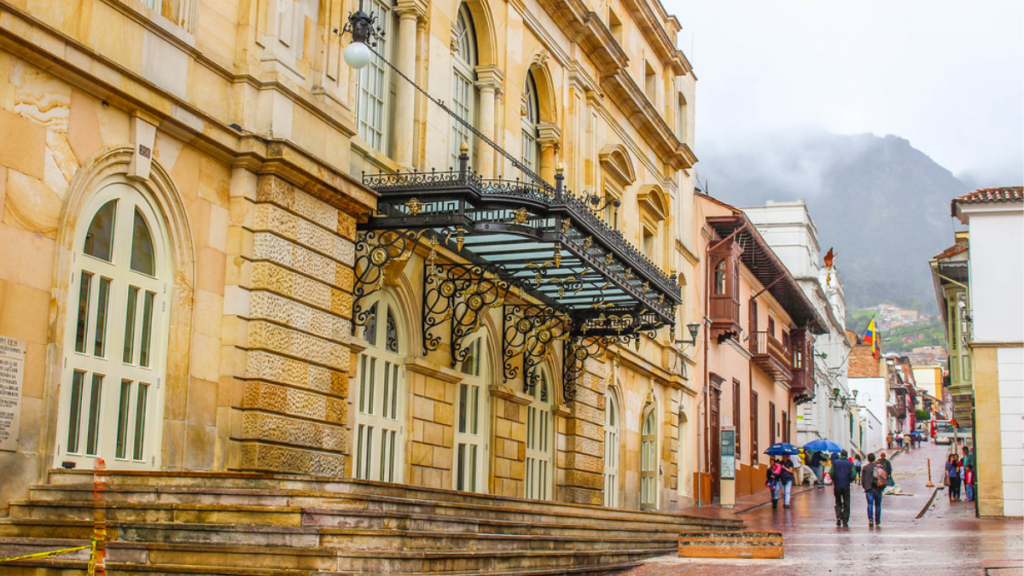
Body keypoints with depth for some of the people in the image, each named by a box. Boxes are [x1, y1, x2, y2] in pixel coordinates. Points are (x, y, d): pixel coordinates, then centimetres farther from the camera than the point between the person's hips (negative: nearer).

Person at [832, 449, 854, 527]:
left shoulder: (835, 462, 2)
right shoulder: (850, 464, 2)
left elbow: (831, 473, -7)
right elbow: (853, 475, -9)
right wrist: (849, 481, 9)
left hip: (837, 486, 0)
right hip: (846, 486, 0)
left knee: (838, 503, 13)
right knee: (846, 505, 7)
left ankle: (838, 517, -9)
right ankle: (845, 522, 4)